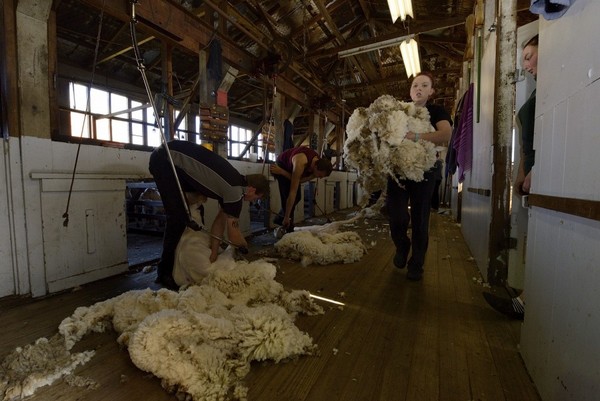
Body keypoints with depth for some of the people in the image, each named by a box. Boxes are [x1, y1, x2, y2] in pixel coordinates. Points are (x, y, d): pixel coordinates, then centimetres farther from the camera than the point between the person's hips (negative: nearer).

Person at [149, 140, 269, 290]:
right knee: (179, 217, -12)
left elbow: (220, 220, 7)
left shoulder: (235, 183, 6)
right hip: (164, 160, -9)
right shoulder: (235, 190, -20)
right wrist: (245, 246, 7)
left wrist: (214, 252, 3)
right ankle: (165, 273, 2)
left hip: (176, 162, 9)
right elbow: (233, 236, -14)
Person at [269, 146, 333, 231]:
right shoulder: (301, 164, -43)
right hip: (281, 166, -7)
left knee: (297, 197, 6)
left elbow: (299, 180, -19)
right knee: (288, 196, -17)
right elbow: (293, 191, -43)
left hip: (291, 168, 7)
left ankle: (280, 218, 26)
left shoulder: (319, 163, -22)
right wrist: (287, 217, -40)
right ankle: (289, 230, -8)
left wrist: (282, 172, -31)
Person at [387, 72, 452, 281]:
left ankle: (416, 265, 20)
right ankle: (402, 247, 25)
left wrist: (415, 136, -28)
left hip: (423, 173, 0)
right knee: (397, 218, -9)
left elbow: (446, 135, -17)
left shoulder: (437, 112, 3)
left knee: (420, 220, 3)